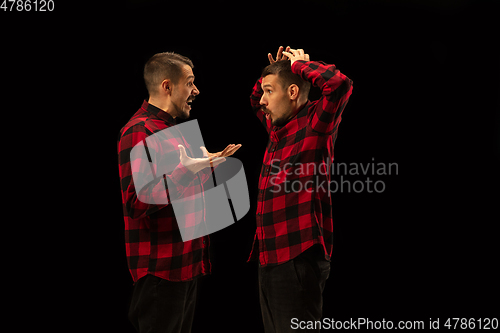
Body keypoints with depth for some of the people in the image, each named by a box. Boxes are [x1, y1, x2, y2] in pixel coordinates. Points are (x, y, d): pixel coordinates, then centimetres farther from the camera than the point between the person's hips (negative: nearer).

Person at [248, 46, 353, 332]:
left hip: (299, 257, -9)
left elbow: (341, 84, -28)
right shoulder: (278, 127, 14)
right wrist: (272, 71, 16)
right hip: (271, 255, 9)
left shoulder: (314, 122, -10)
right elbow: (256, 103, 36)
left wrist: (299, 64, -11)